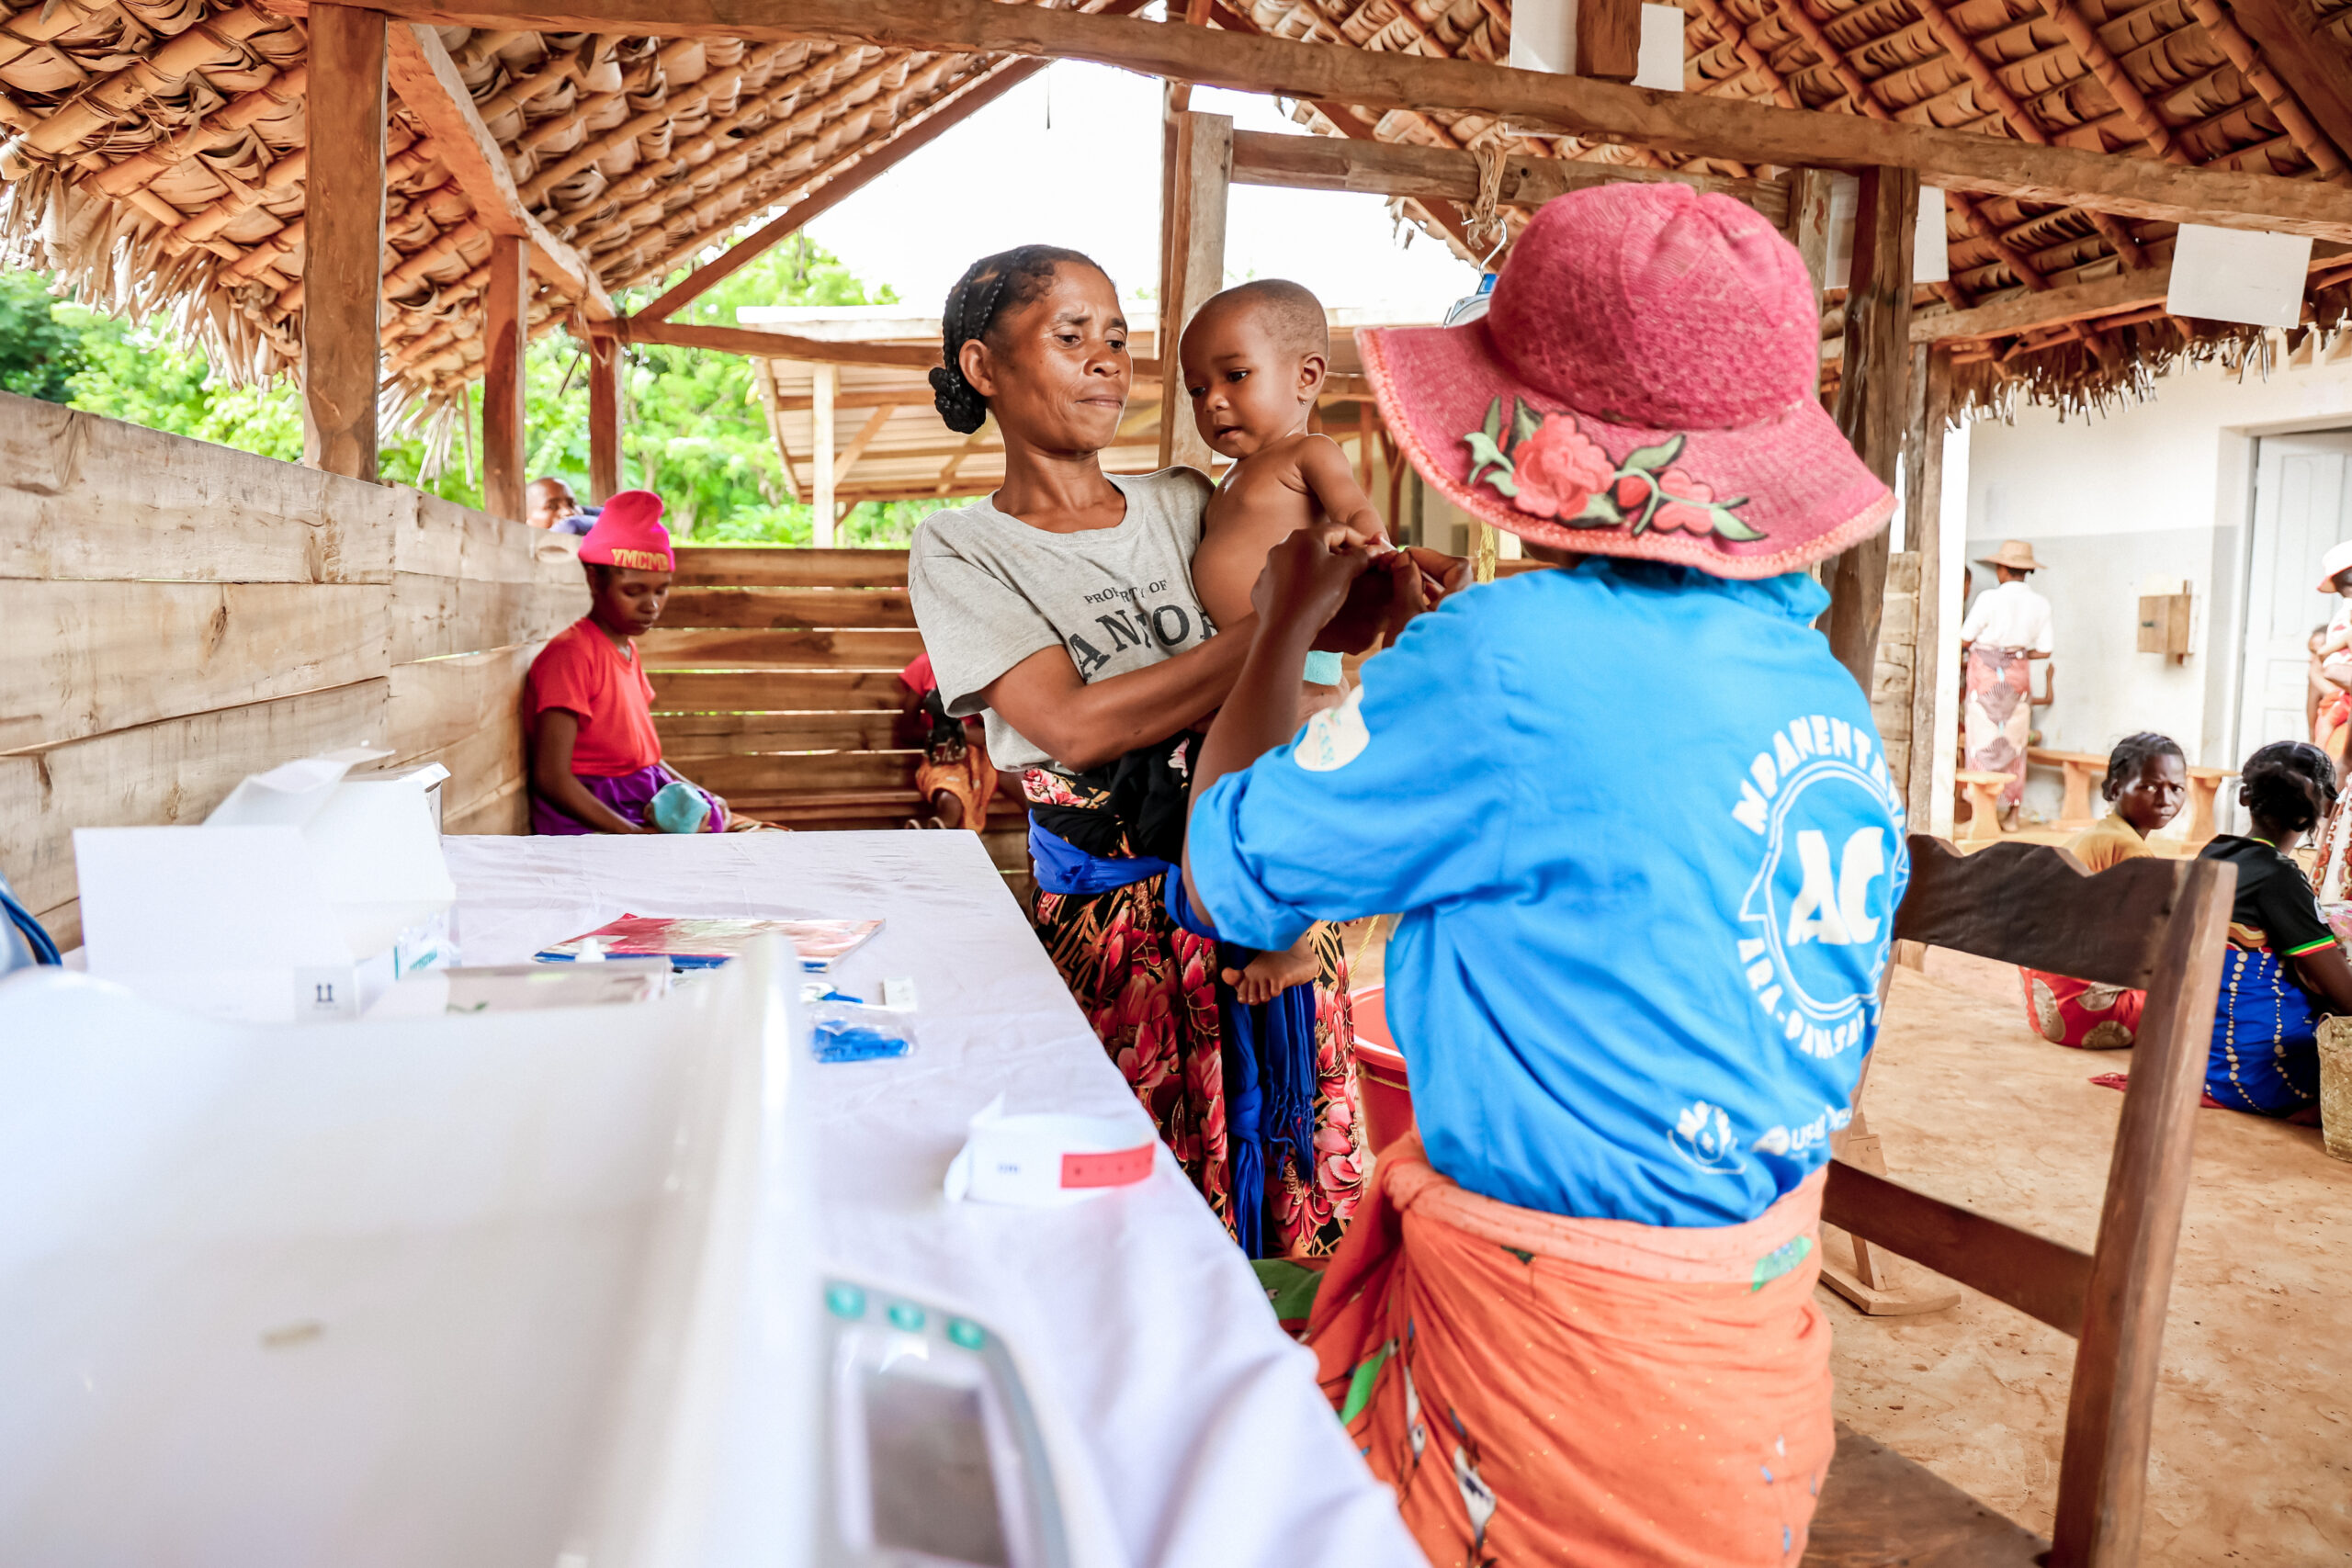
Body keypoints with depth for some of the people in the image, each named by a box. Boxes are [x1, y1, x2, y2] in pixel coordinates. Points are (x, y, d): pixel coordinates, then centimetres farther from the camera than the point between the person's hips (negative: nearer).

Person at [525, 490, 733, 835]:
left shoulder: (626, 648, 18)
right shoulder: (570, 654, -12)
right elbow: (551, 778, -19)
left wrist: (697, 793, 7)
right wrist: (639, 835, -24)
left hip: (644, 799, 10)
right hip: (592, 815, -10)